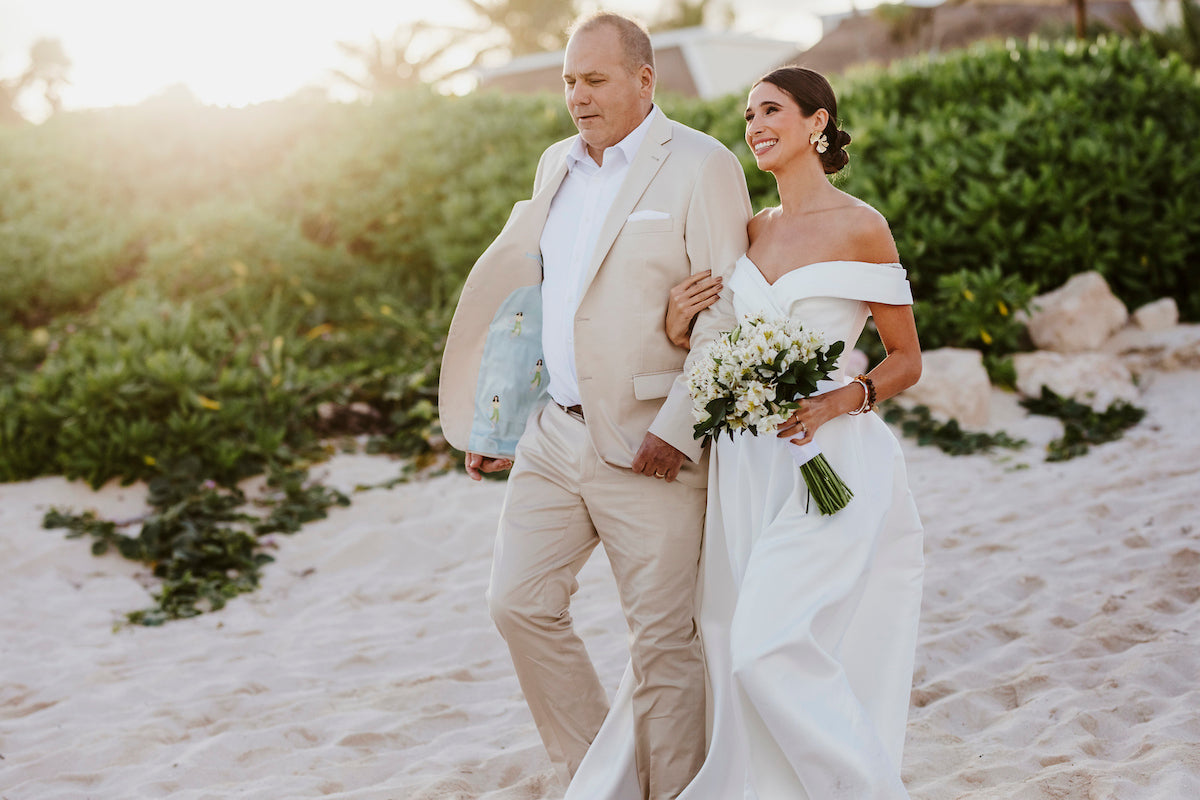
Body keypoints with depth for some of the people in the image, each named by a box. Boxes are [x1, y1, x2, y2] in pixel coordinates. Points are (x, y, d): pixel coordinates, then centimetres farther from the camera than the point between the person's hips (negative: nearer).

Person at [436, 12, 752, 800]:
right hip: (553, 433, 7)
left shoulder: (701, 167, -8)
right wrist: (495, 422, 18)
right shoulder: (557, 165, 14)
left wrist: (677, 432, -19)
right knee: (521, 604, 6)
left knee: (664, 639, 2)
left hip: (647, 447, -7)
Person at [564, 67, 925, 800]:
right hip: (745, 466, 6)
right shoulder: (752, 231, 13)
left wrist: (841, 401, -18)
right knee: (733, 648, 7)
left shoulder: (860, 227, -4)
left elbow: (906, 361, 0)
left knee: (774, 643, -14)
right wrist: (683, 327, -2)